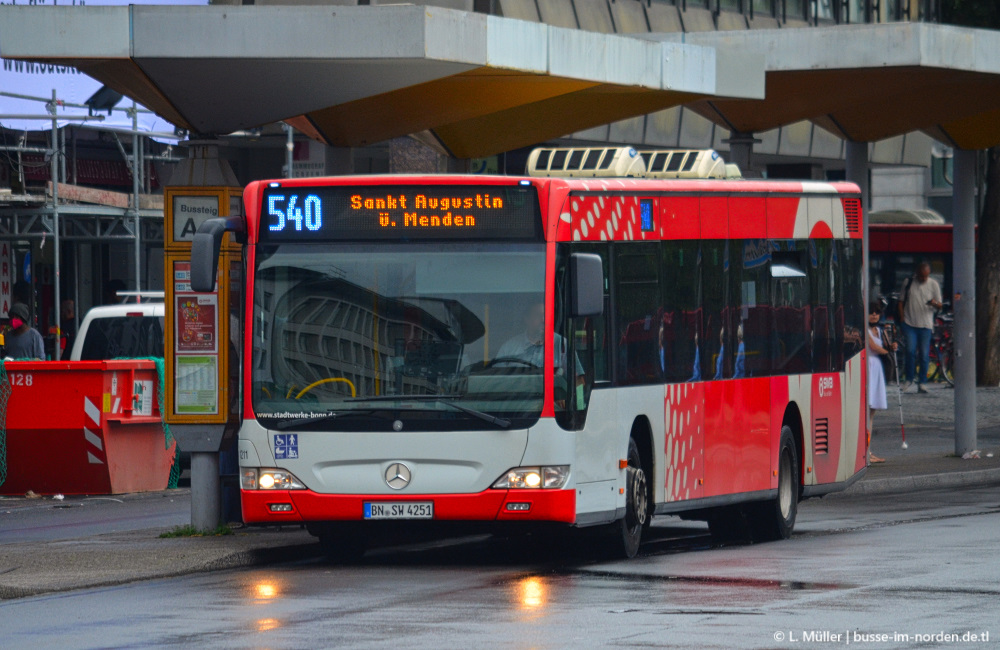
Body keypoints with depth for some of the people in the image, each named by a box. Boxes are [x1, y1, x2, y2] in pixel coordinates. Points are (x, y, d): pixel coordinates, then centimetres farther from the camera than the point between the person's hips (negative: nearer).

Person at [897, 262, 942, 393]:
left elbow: (940, 305, 5)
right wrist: (902, 318, 4)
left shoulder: (933, 284, 3)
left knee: (924, 355, -1)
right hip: (910, 323, 0)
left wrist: (934, 303, -19)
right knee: (910, 351, -10)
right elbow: (901, 301, 13)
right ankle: (909, 380, 4)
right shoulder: (909, 282, 5)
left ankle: (921, 383, 6)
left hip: (925, 325, 0)